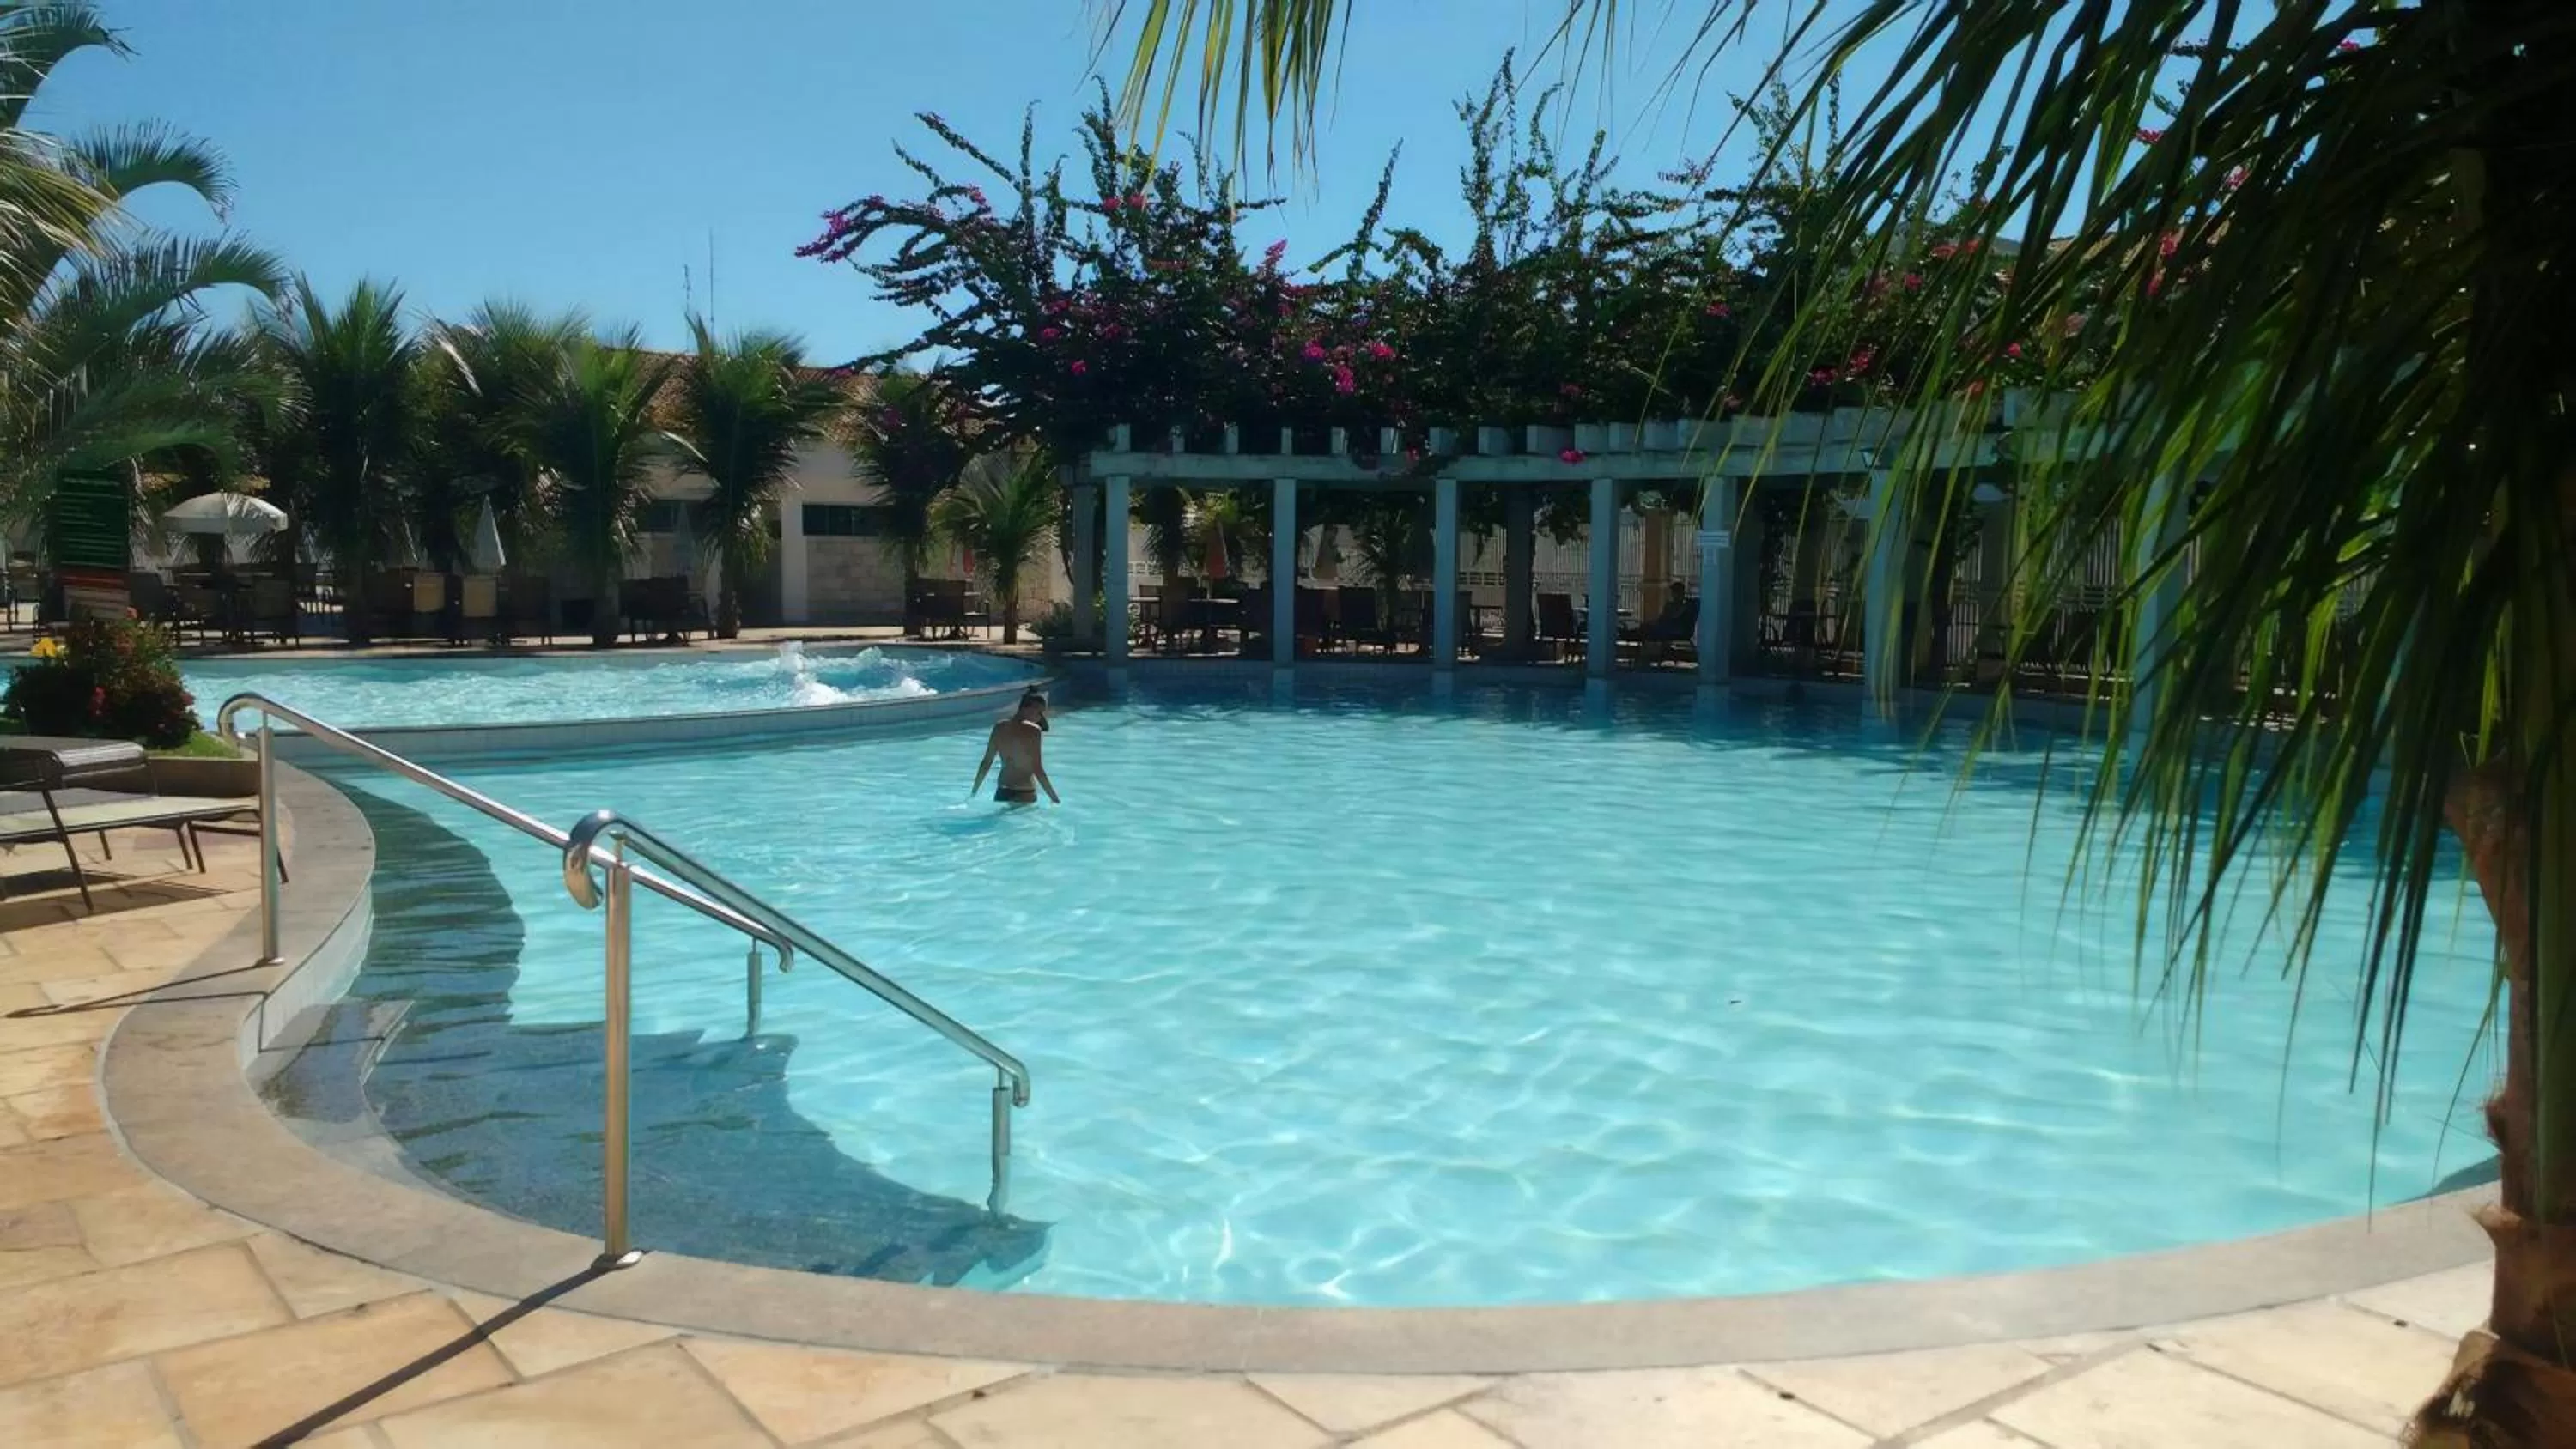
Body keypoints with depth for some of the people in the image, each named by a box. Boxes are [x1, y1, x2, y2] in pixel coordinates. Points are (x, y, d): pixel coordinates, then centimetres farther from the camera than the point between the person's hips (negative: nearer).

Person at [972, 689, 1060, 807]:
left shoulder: (999, 728, 5)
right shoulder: (1033, 731, -12)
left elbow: (986, 763, 9)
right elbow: (1037, 770, -14)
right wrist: (1055, 798, -8)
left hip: (1002, 791, 6)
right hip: (1025, 794, -6)